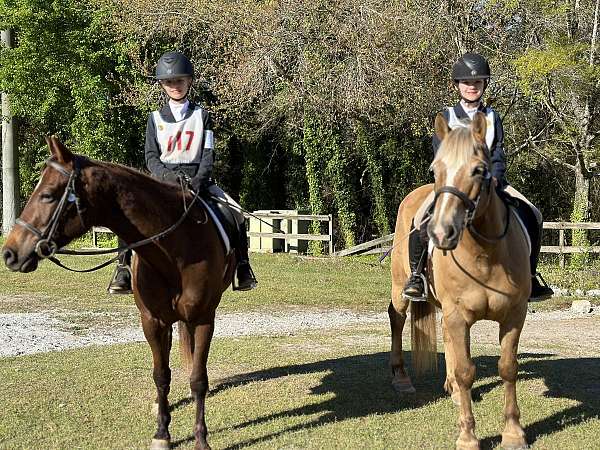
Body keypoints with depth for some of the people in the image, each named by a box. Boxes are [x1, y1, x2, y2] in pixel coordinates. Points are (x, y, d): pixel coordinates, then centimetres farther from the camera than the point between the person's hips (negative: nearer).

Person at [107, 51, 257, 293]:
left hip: (196, 177, 0)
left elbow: (208, 154, 2)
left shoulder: (201, 115, 9)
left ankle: (242, 269, -7)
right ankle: (123, 270, -19)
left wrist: (200, 179, -17)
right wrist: (166, 174, -17)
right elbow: (151, 156, 3)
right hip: (163, 177, 0)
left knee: (237, 214, -19)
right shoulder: (156, 118, 9)